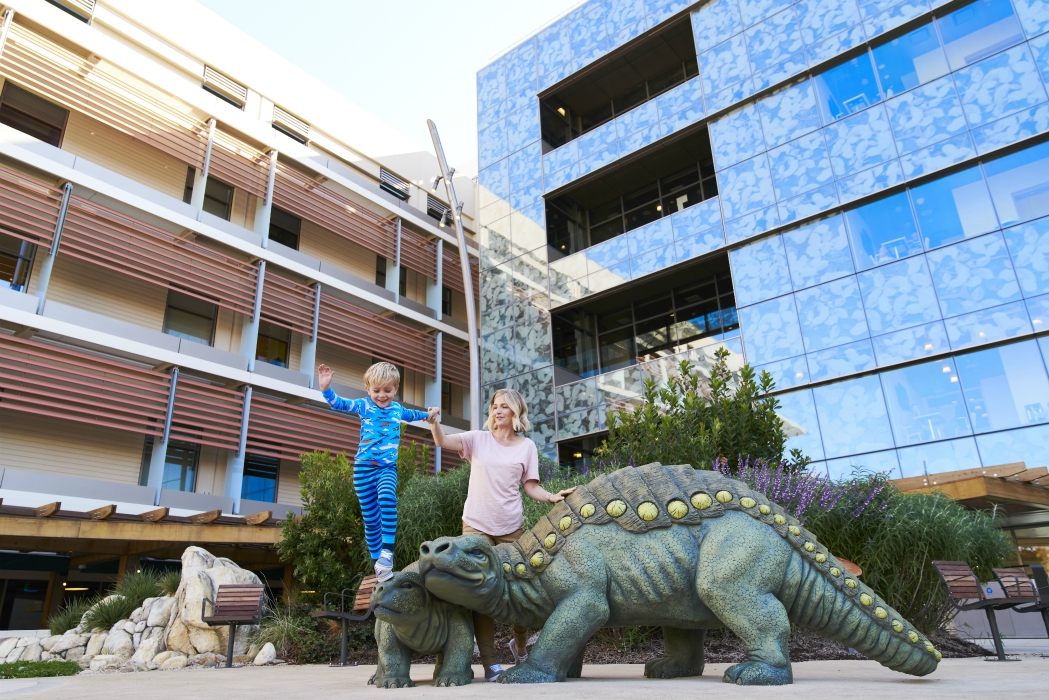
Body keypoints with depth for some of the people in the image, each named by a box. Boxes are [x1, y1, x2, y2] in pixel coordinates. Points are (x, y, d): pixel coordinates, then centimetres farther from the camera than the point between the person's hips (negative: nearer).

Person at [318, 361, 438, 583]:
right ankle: (378, 562, 13)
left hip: (388, 467, 1)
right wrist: (326, 388, -29)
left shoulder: (397, 408, 13)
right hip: (364, 467, -1)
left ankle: (387, 550, -27)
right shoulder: (364, 405, 2)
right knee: (371, 519, 1)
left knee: (387, 498, -30)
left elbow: (410, 415, 37)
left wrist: (427, 414, 47)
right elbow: (339, 403, -12)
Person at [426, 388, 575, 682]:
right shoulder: (478, 439, 2)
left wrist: (553, 497, -16)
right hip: (476, 525, -1)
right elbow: (443, 442, -12)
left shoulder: (527, 446, 4)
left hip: (510, 527, 1)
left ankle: (520, 646, 34)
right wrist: (434, 423, -32)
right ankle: (489, 662, 8)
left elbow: (531, 487, 2)